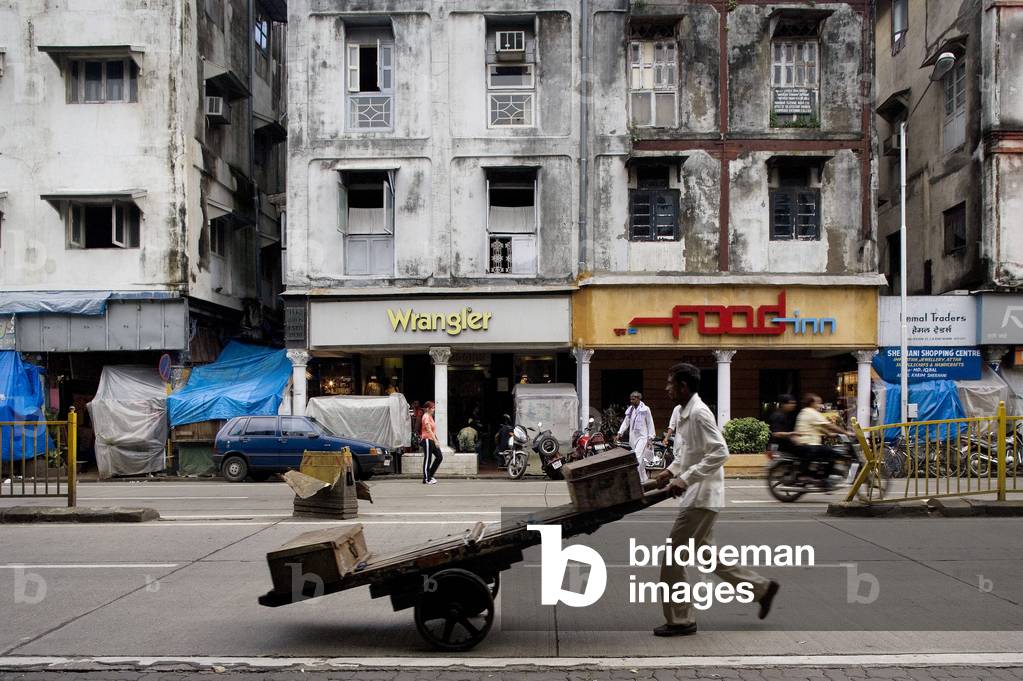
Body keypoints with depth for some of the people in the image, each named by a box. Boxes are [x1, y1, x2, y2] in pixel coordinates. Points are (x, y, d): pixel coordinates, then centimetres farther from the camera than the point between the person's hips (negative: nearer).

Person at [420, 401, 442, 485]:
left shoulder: (430, 416, 16)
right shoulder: (426, 417, -14)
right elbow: (429, 430, -22)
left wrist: (436, 440, 18)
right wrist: (435, 441, -25)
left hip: (432, 440, 10)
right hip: (427, 440, -10)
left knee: (439, 457, 8)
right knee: (427, 459, -3)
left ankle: (430, 475, 16)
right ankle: (426, 479, 4)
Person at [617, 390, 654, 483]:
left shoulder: (645, 409, -6)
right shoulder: (630, 410, 9)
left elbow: (650, 424, -3)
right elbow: (626, 422, 13)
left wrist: (650, 438, -7)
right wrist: (619, 433, 2)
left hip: (642, 437, -6)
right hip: (633, 437, 6)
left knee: (637, 457, -18)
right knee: (639, 458, 11)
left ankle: (640, 479, -18)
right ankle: (644, 478, 22)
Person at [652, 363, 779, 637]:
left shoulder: (699, 413, -19)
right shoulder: (680, 412, 10)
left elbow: (719, 453, -25)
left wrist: (685, 478, -26)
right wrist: (671, 471, 9)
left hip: (702, 496, -10)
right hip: (695, 495, 10)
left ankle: (680, 620, 8)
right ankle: (761, 587, 29)